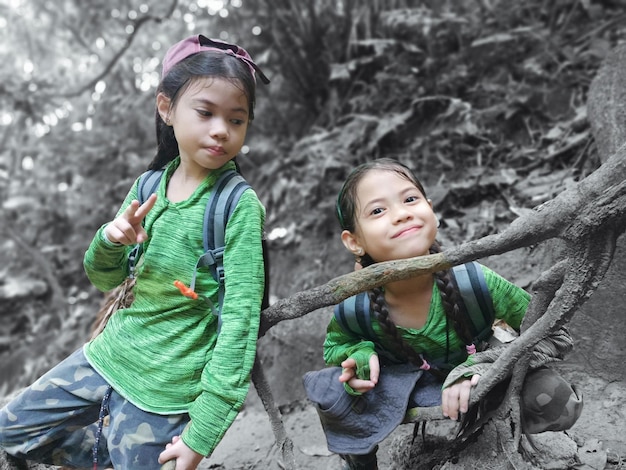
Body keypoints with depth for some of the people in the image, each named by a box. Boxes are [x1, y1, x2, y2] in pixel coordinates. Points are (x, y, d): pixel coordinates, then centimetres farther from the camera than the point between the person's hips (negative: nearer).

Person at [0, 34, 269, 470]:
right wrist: (110, 240, -16)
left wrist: (204, 431, -23)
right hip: (111, 353, 6)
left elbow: (240, 319, -21)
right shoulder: (149, 187, -2)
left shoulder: (240, 205, -19)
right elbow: (106, 279, 9)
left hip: (164, 387, -6)